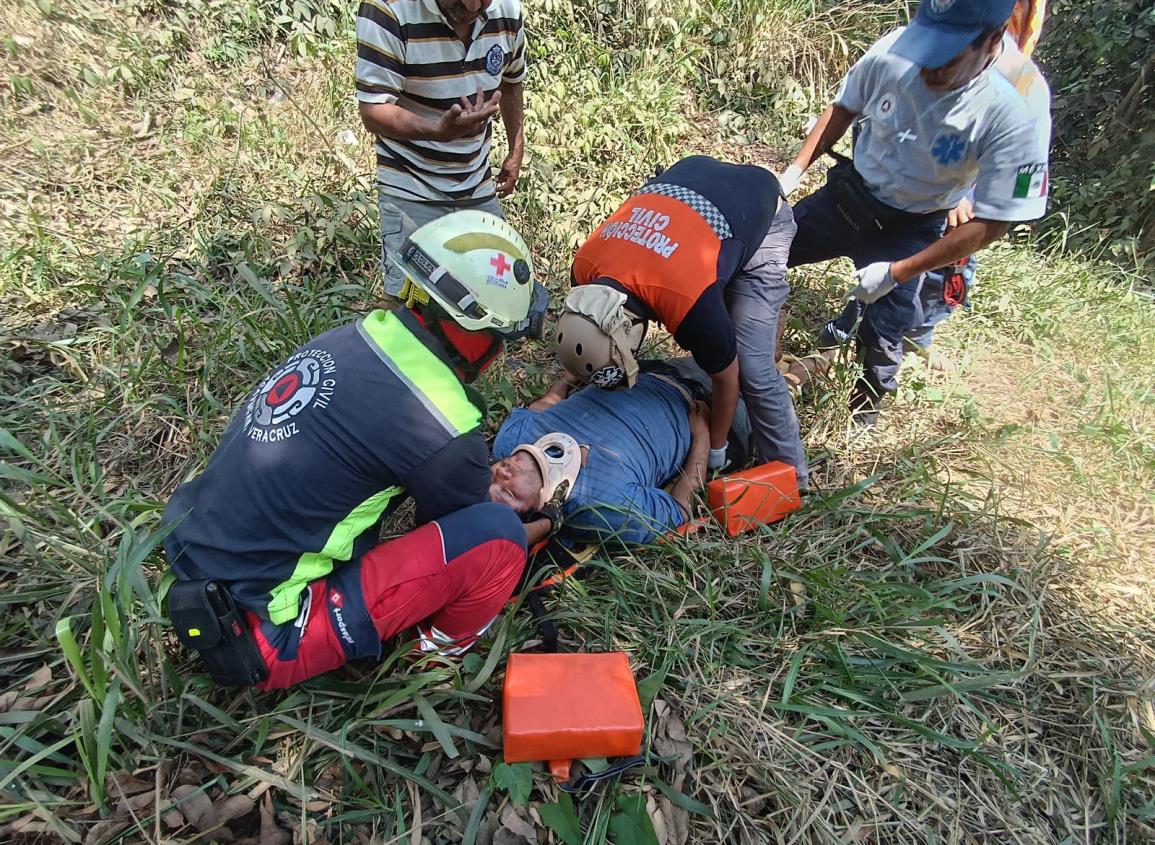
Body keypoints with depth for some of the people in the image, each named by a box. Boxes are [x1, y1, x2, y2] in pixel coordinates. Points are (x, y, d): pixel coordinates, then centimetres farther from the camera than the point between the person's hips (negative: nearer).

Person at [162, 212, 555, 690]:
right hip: (265, 637, -8)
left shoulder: (354, 335, -3)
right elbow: (474, 539, -2)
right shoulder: (442, 430, -24)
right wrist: (546, 524, 16)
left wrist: (477, 473, 16)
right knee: (497, 540, -15)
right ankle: (446, 649, 14)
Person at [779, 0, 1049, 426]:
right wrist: (795, 170, -4)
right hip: (848, 193, 4)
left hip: (910, 229, -4)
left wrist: (897, 272, -24)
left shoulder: (1011, 120, -28)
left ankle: (868, 401, 28)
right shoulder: (893, 50, -20)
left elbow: (991, 224, -22)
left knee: (881, 336, -6)